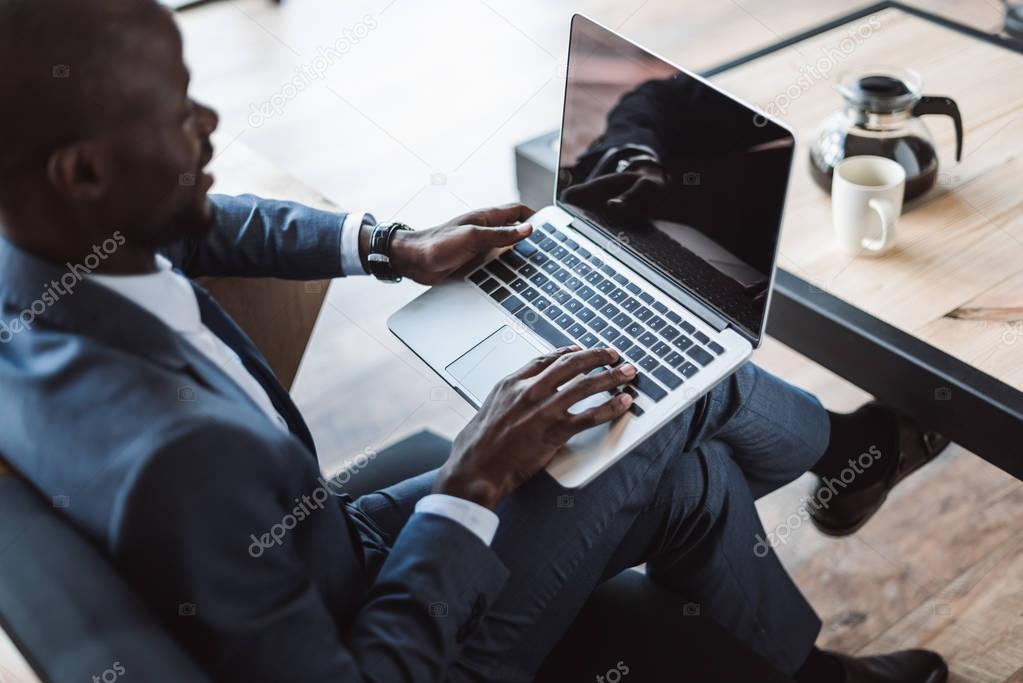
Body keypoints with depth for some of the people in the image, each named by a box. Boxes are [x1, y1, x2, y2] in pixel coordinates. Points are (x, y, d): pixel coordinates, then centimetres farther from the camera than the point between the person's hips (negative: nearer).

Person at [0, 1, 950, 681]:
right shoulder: (174, 457, -44)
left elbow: (207, 226, 9)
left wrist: (394, 247, 3)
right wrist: (475, 483, -24)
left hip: (307, 561, 7)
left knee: (690, 472, 13)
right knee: (685, 427, 6)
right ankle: (842, 445, 40)